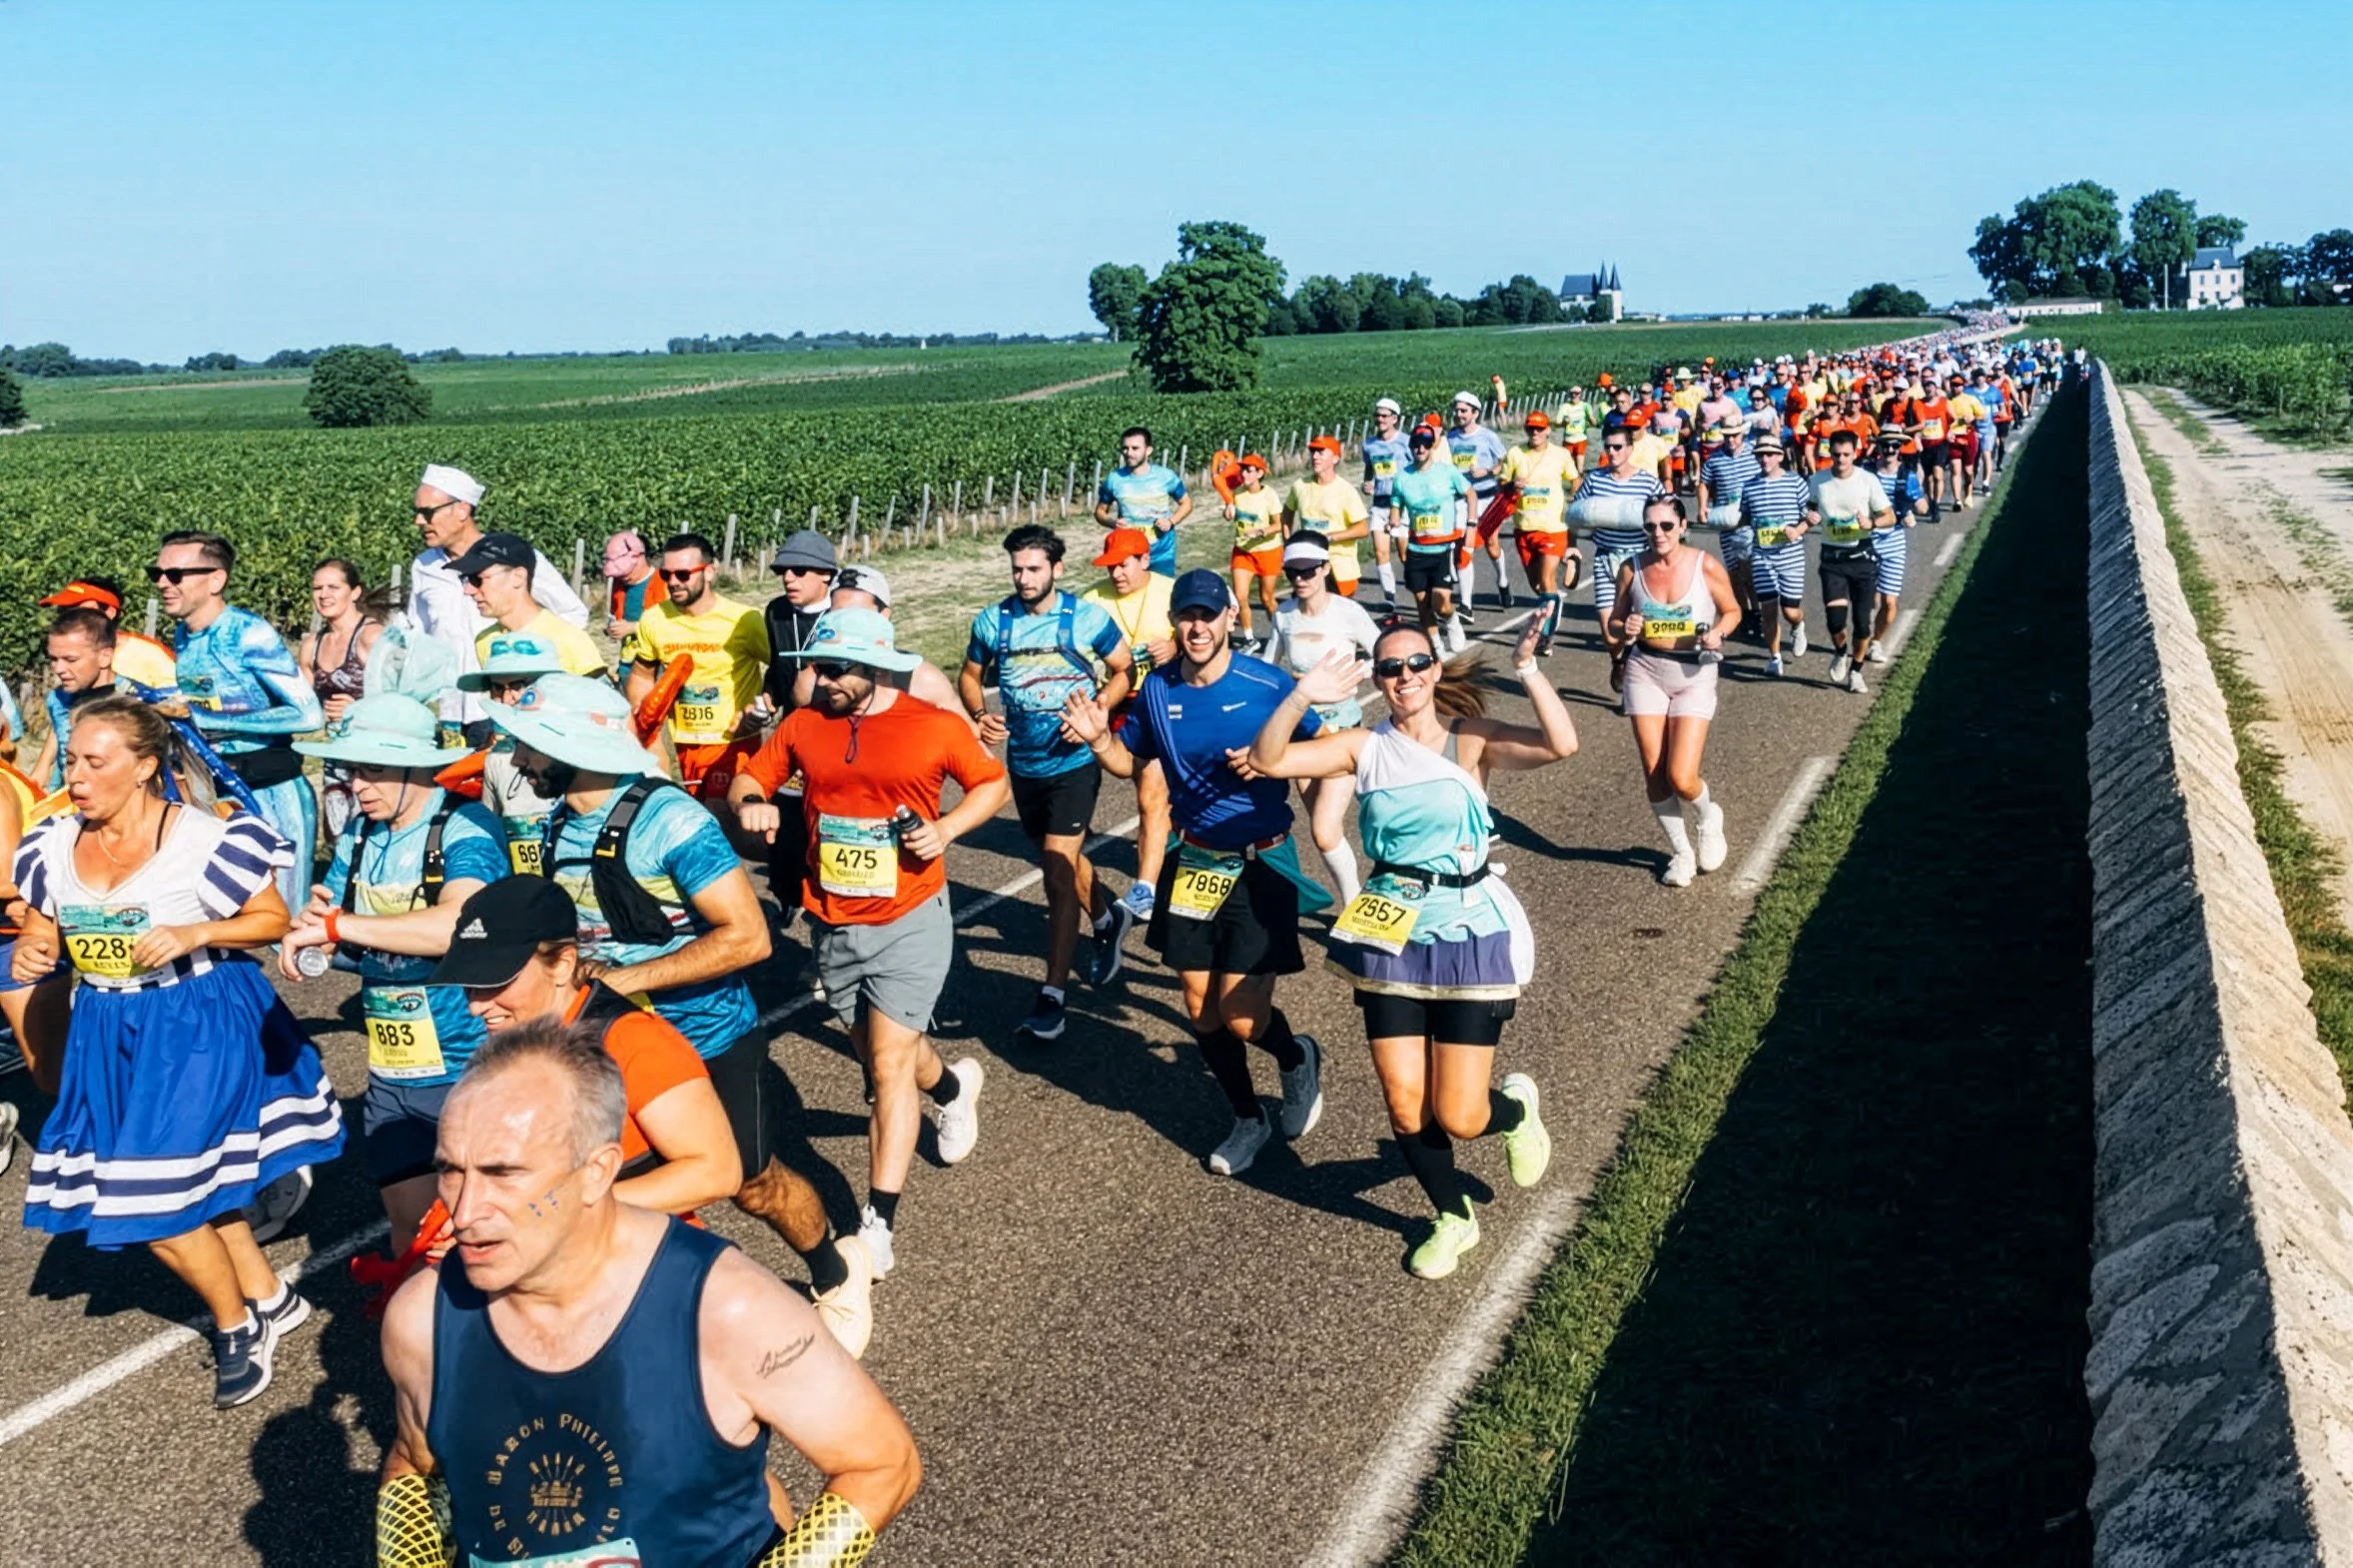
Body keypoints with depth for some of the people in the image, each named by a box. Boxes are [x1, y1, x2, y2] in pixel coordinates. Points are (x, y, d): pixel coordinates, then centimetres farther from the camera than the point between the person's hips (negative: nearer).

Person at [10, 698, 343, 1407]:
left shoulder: (206, 839, -17)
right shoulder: (54, 846, 0)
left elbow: (273, 920, -9)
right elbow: (44, 929, 13)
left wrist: (197, 933, -24)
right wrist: (33, 952, -10)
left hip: (199, 1026, -6)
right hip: (110, 1034, 6)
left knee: (151, 1198, -6)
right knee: (194, 1186, 13)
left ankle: (234, 1324, 18)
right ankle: (270, 1299, 34)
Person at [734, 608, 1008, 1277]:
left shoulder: (935, 727, -10)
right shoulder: (803, 725, -2)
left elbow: (994, 783, 3)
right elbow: (751, 777, 9)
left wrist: (946, 828, -13)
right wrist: (749, 803, -15)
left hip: (910, 921, -5)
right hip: (832, 924, 5)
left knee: (888, 1062, -10)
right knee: (881, 1050, 20)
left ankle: (878, 1227, -4)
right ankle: (953, 1086, 54)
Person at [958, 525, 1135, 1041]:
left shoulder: (1086, 617, -11)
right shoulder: (992, 621, -3)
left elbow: (1125, 669, 0)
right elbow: (970, 675, 10)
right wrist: (979, 715, -11)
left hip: (1074, 761, -5)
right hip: (1023, 763, 5)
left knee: (1058, 872, -12)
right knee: (1062, 860, 22)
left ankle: (1053, 994, -6)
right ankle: (1107, 919, 52)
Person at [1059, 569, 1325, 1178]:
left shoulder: (1268, 684, -14)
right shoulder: (1157, 689, 0)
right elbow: (1131, 761, 14)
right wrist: (1099, 739, -7)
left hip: (1261, 863, -5)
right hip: (1194, 861, 5)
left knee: (1241, 1016, -8)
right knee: (1201, 1009, 11)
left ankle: (1297, 1057, 28)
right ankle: (1248, 1120, 33)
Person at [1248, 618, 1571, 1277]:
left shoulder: (1472, 740, -7)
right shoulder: (1365, 747, -1)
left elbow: (1561, 744, -23)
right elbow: (1269, 760, -11)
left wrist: (1527, 671, -29)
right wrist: (1302, 697, -23)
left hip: (1468, 934, -2)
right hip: (1391, 937, 3)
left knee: (1459, 1118, -3)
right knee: (1406, 1110, 5)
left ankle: (1516, 1108, 34)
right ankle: (1453, 1218, 32)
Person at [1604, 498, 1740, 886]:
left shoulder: (1706, 567, -9)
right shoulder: (1632, 569, -2)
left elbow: (1732, 610, 5)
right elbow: (1614, 622, 9)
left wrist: (1718, 633, -15)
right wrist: (1623, 631, -14)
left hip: (1694, 675, -2)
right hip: (1645, 671, 3)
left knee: (1681, 778, -10)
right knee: (1654, 775, 3)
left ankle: (1707, 818, 26)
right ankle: (1681, 852, 25)